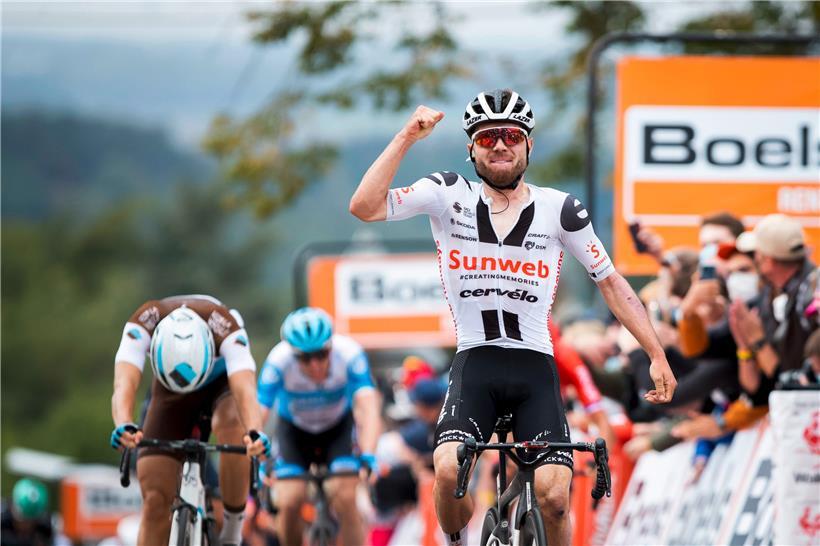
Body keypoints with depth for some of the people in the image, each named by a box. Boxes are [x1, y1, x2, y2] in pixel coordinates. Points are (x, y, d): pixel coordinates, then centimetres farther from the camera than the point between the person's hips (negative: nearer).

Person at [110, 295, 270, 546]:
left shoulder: (224, 325, -39)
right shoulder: (144, 323, -36)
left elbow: (245, 388, -52)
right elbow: (124, 383, -49)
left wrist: (254, 433, -72)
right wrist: (124, 426, -70)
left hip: (221, 383, -2)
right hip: (170, 395, 2)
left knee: (231, 424, -37)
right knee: (155, 501, -10)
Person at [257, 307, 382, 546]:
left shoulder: (349, 354, -33)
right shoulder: (279, 362, -33)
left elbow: (367, 407, -43)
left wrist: (367, 456, -57)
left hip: (339, 427, 0)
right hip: (294, 429, 0)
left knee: (345, 500, -21)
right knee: (289, 503, -16)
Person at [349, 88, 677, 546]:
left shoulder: (559, 209, 2)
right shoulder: (450, 196, 1)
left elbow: (610, 282, 8)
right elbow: (365, 206, -10)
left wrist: (658, 357, 4)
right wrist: (407, 138, -15)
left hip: (535, 370, 0)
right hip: (474, 365, 0)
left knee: (554, 499, -15)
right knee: (449, 471, -26)